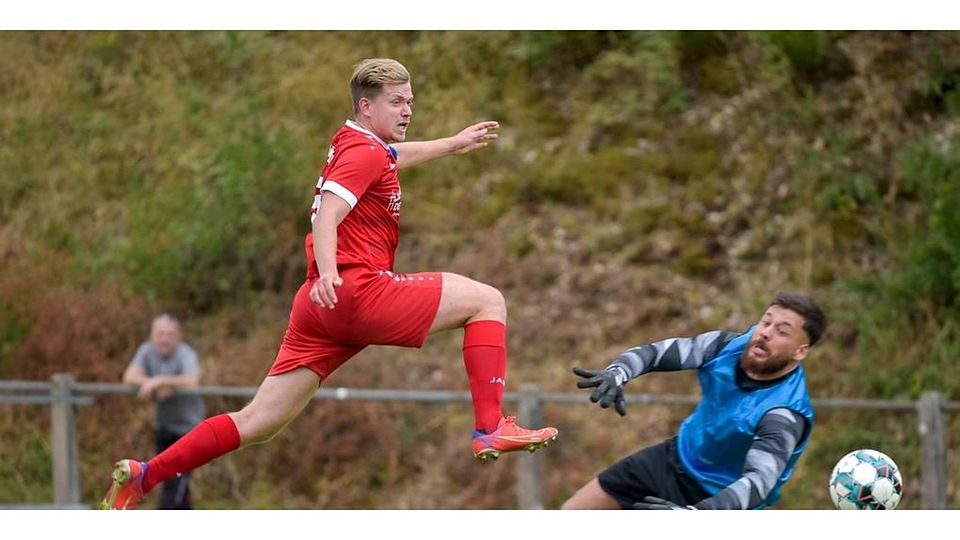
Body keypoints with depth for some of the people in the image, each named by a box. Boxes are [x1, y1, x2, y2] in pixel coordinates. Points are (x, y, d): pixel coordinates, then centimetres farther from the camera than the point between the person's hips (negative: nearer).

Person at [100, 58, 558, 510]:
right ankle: (490, 429, -15)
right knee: (488, 300, -3)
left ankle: (142, 475, 5)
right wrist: (328, 274, -37)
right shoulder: (365, 153, -7)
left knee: (258, 422, 8)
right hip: (357, 291, -9)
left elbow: (395, 155, 47)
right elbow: (327, 217, -22)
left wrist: (452, 144, 57)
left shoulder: (352, 145, 22)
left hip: (322, 305, 9)